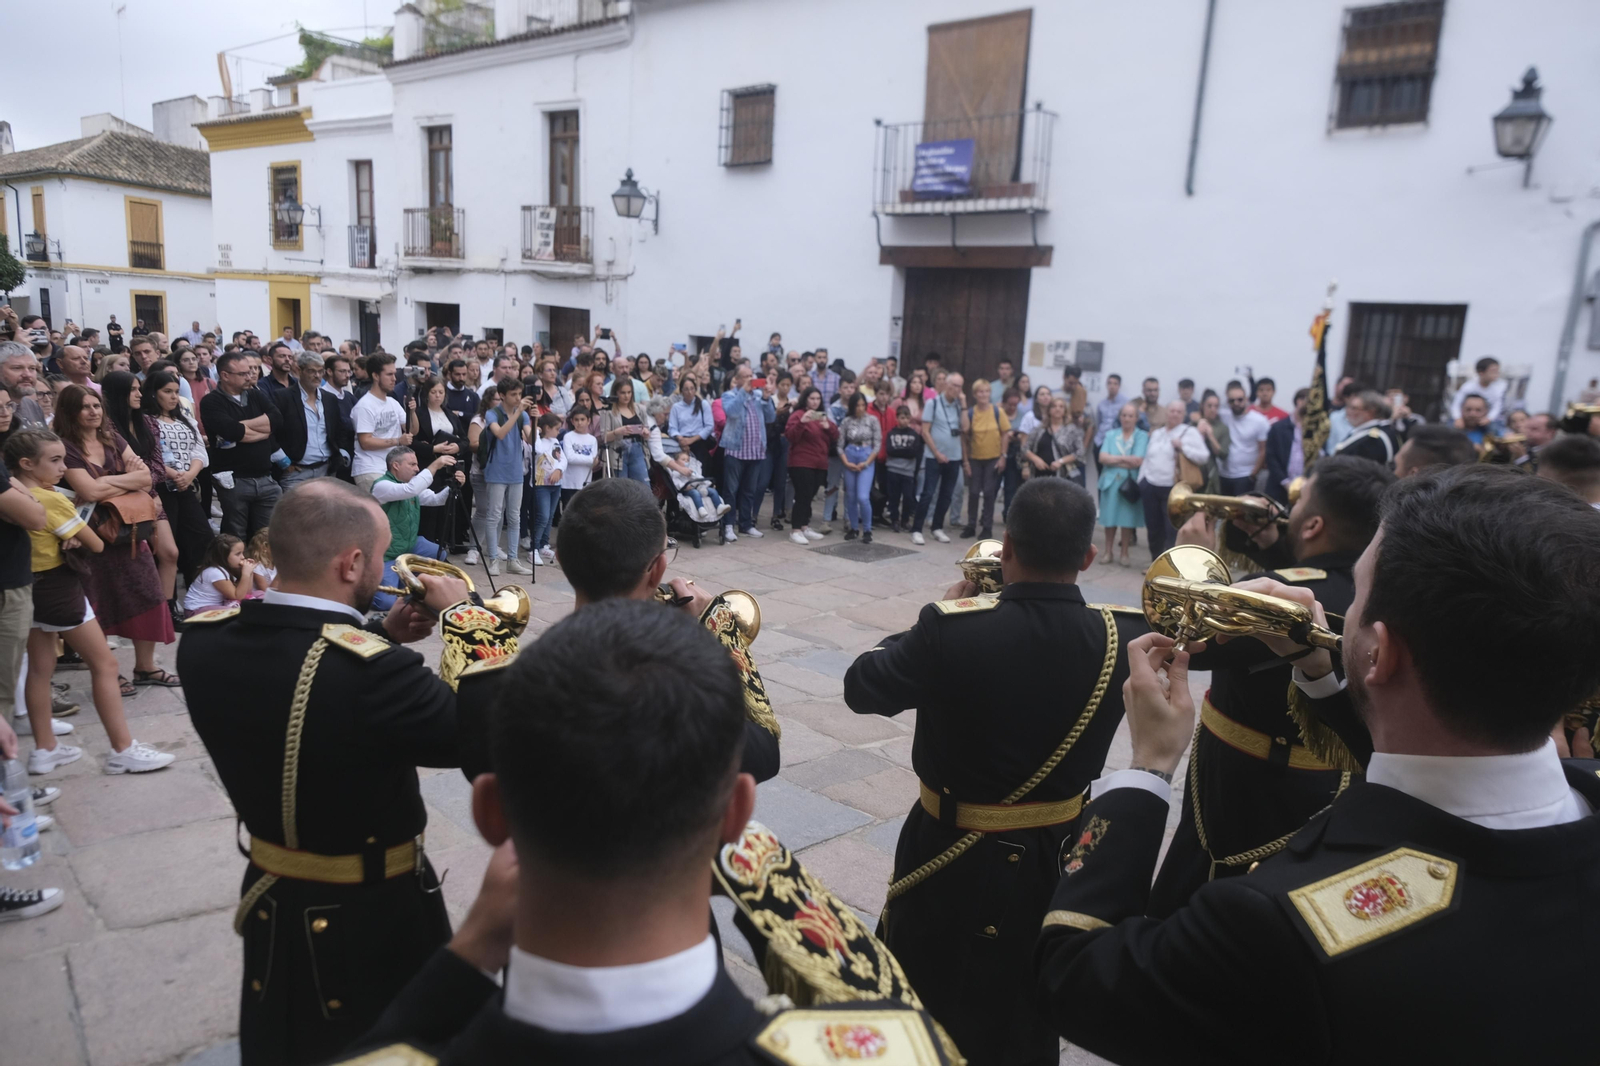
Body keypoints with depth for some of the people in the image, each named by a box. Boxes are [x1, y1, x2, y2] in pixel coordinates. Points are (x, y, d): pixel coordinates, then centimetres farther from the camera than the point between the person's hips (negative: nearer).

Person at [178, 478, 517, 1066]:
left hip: (271, 902, 6)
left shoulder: (205, 639, -12)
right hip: (376, 915, -6)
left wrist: (382, 634, -3)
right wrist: (464, 618, -16)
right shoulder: (370, 670, -35)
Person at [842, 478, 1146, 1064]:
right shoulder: (1125, 637, -18)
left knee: (917, 1009, 23)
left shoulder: (952, 629, -28)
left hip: (953, 856, -3)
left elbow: (860, 686, -13)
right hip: (1059, 854, 4)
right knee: (1028, 1014, 28)